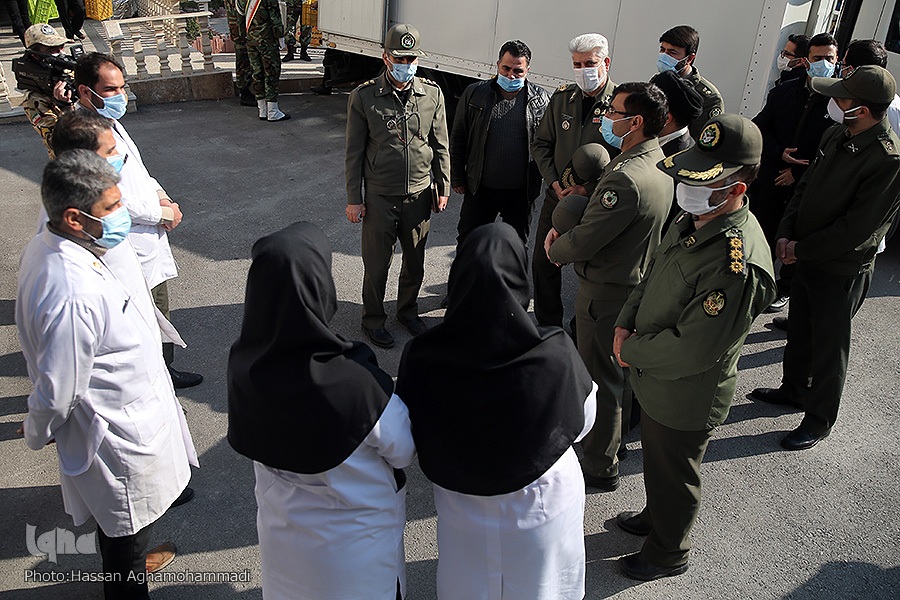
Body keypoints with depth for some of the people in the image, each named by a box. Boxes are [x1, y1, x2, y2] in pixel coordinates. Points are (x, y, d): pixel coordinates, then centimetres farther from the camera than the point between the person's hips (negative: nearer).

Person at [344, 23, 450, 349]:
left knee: (415, 261, 16)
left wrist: (443, 188, 8)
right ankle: (373, 319, 29)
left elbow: (441, 147, 8)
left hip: (419, 196, 3)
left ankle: (408, 311, 39)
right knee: (376, 264, 8)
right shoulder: (364, 97, -8)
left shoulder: (432, 94, 0)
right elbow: (354, 153, -4)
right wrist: (353, 199, -4)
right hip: (380, 197, -3)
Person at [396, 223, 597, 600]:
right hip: (541, 507, -1)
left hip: (464, 514, 1)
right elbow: (580, 424, -11)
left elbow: (410, 441, -10)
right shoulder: (556, 357, -31)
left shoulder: (422, 360, -27)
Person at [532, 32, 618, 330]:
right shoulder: (562, 97, 4)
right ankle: (549, 325, 31)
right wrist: (555, 183, -4)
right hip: (557, 196, 5)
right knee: (543, 264, 12)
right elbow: (541, 144, 9)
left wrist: (588, 189, -19)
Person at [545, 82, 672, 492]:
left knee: (601, 379, 5)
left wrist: (555, 249, -5)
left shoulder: (626, 178, -31)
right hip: (637, 284, 9)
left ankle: (601, 466, 22)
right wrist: (564, 237, -1)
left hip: (606, 295, -9)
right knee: (622, 369, 25)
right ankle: (619, 432, 47)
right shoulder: (660, 164, 3)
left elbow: (582, 243, -27)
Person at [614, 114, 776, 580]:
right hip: (655, 383, 8)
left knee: (673, 476, 17)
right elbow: (652, 276, 9)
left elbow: (690, 351, -32)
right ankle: (654, 518, 57)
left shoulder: (739, 266, -35)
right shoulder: (694, 219, -5)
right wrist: (625, 324, -5)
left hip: (685, 399, -8)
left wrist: (632, 353, -17)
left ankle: (669, 554, 43)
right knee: (656, 459, 30)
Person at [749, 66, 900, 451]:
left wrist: (800, 249, -16)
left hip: (842, 271, -7)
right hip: (806, 258, 7)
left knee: (829, 346, 8)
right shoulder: (836, 135, -1)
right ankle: (793, 390, 46)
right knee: (799, 331, 23)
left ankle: (819, 421, 27)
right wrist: (786, 233, -4)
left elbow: (856, 229, -25)